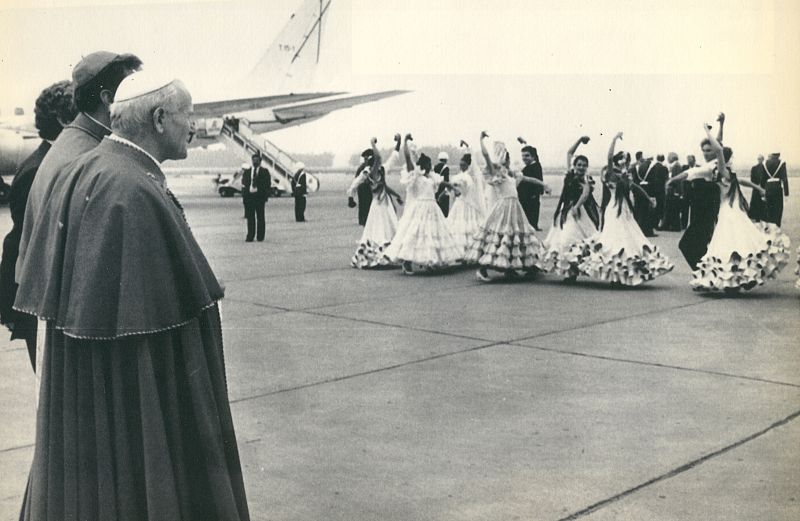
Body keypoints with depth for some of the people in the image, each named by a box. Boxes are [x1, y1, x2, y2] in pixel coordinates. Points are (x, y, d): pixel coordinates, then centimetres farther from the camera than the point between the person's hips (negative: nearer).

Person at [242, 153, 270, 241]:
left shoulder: (264, 171, 7)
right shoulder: (247, 172, 15)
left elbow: (268, 184, 2)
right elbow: (243, 184, 13)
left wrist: (266, 197, -8)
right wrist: (244, 195, 1)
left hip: (260, 197, -2)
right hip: (249, 196, 2)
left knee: (260, 217, 0)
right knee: (250, 217, 1)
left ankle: (260, 237, 4)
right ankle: (250, 237, 4)